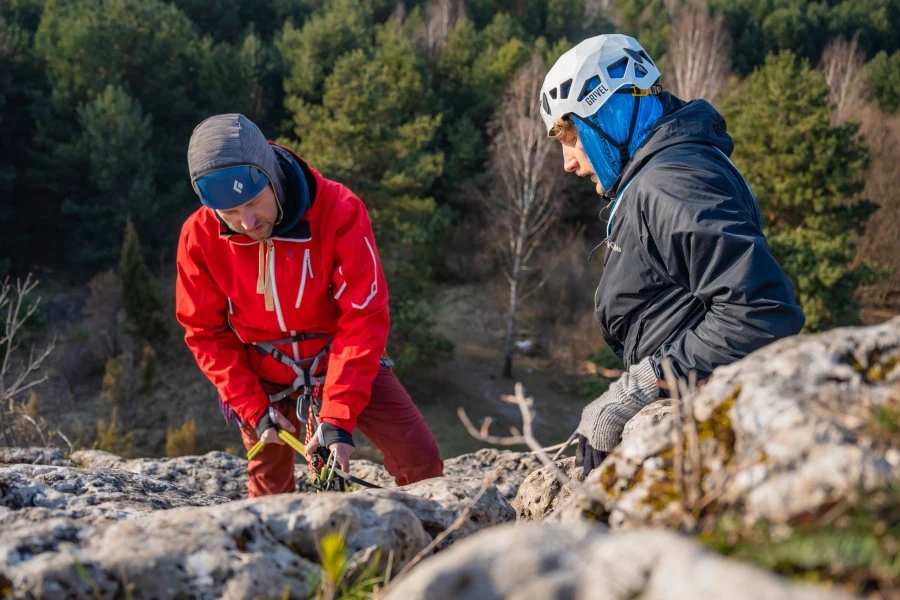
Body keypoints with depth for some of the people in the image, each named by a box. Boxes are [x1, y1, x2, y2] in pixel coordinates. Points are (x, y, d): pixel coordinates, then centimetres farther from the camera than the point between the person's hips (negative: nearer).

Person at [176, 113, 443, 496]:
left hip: (342, 362, -1)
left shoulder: (339, 212, -27)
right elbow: (206, 333, -7)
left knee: (420, 460, -13)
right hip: (265, 378, 2)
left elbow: (363, 318, -26)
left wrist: (338, 419, -30)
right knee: (269, 490, 9)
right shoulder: (200, 237, -19)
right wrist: (253, 409, -15)